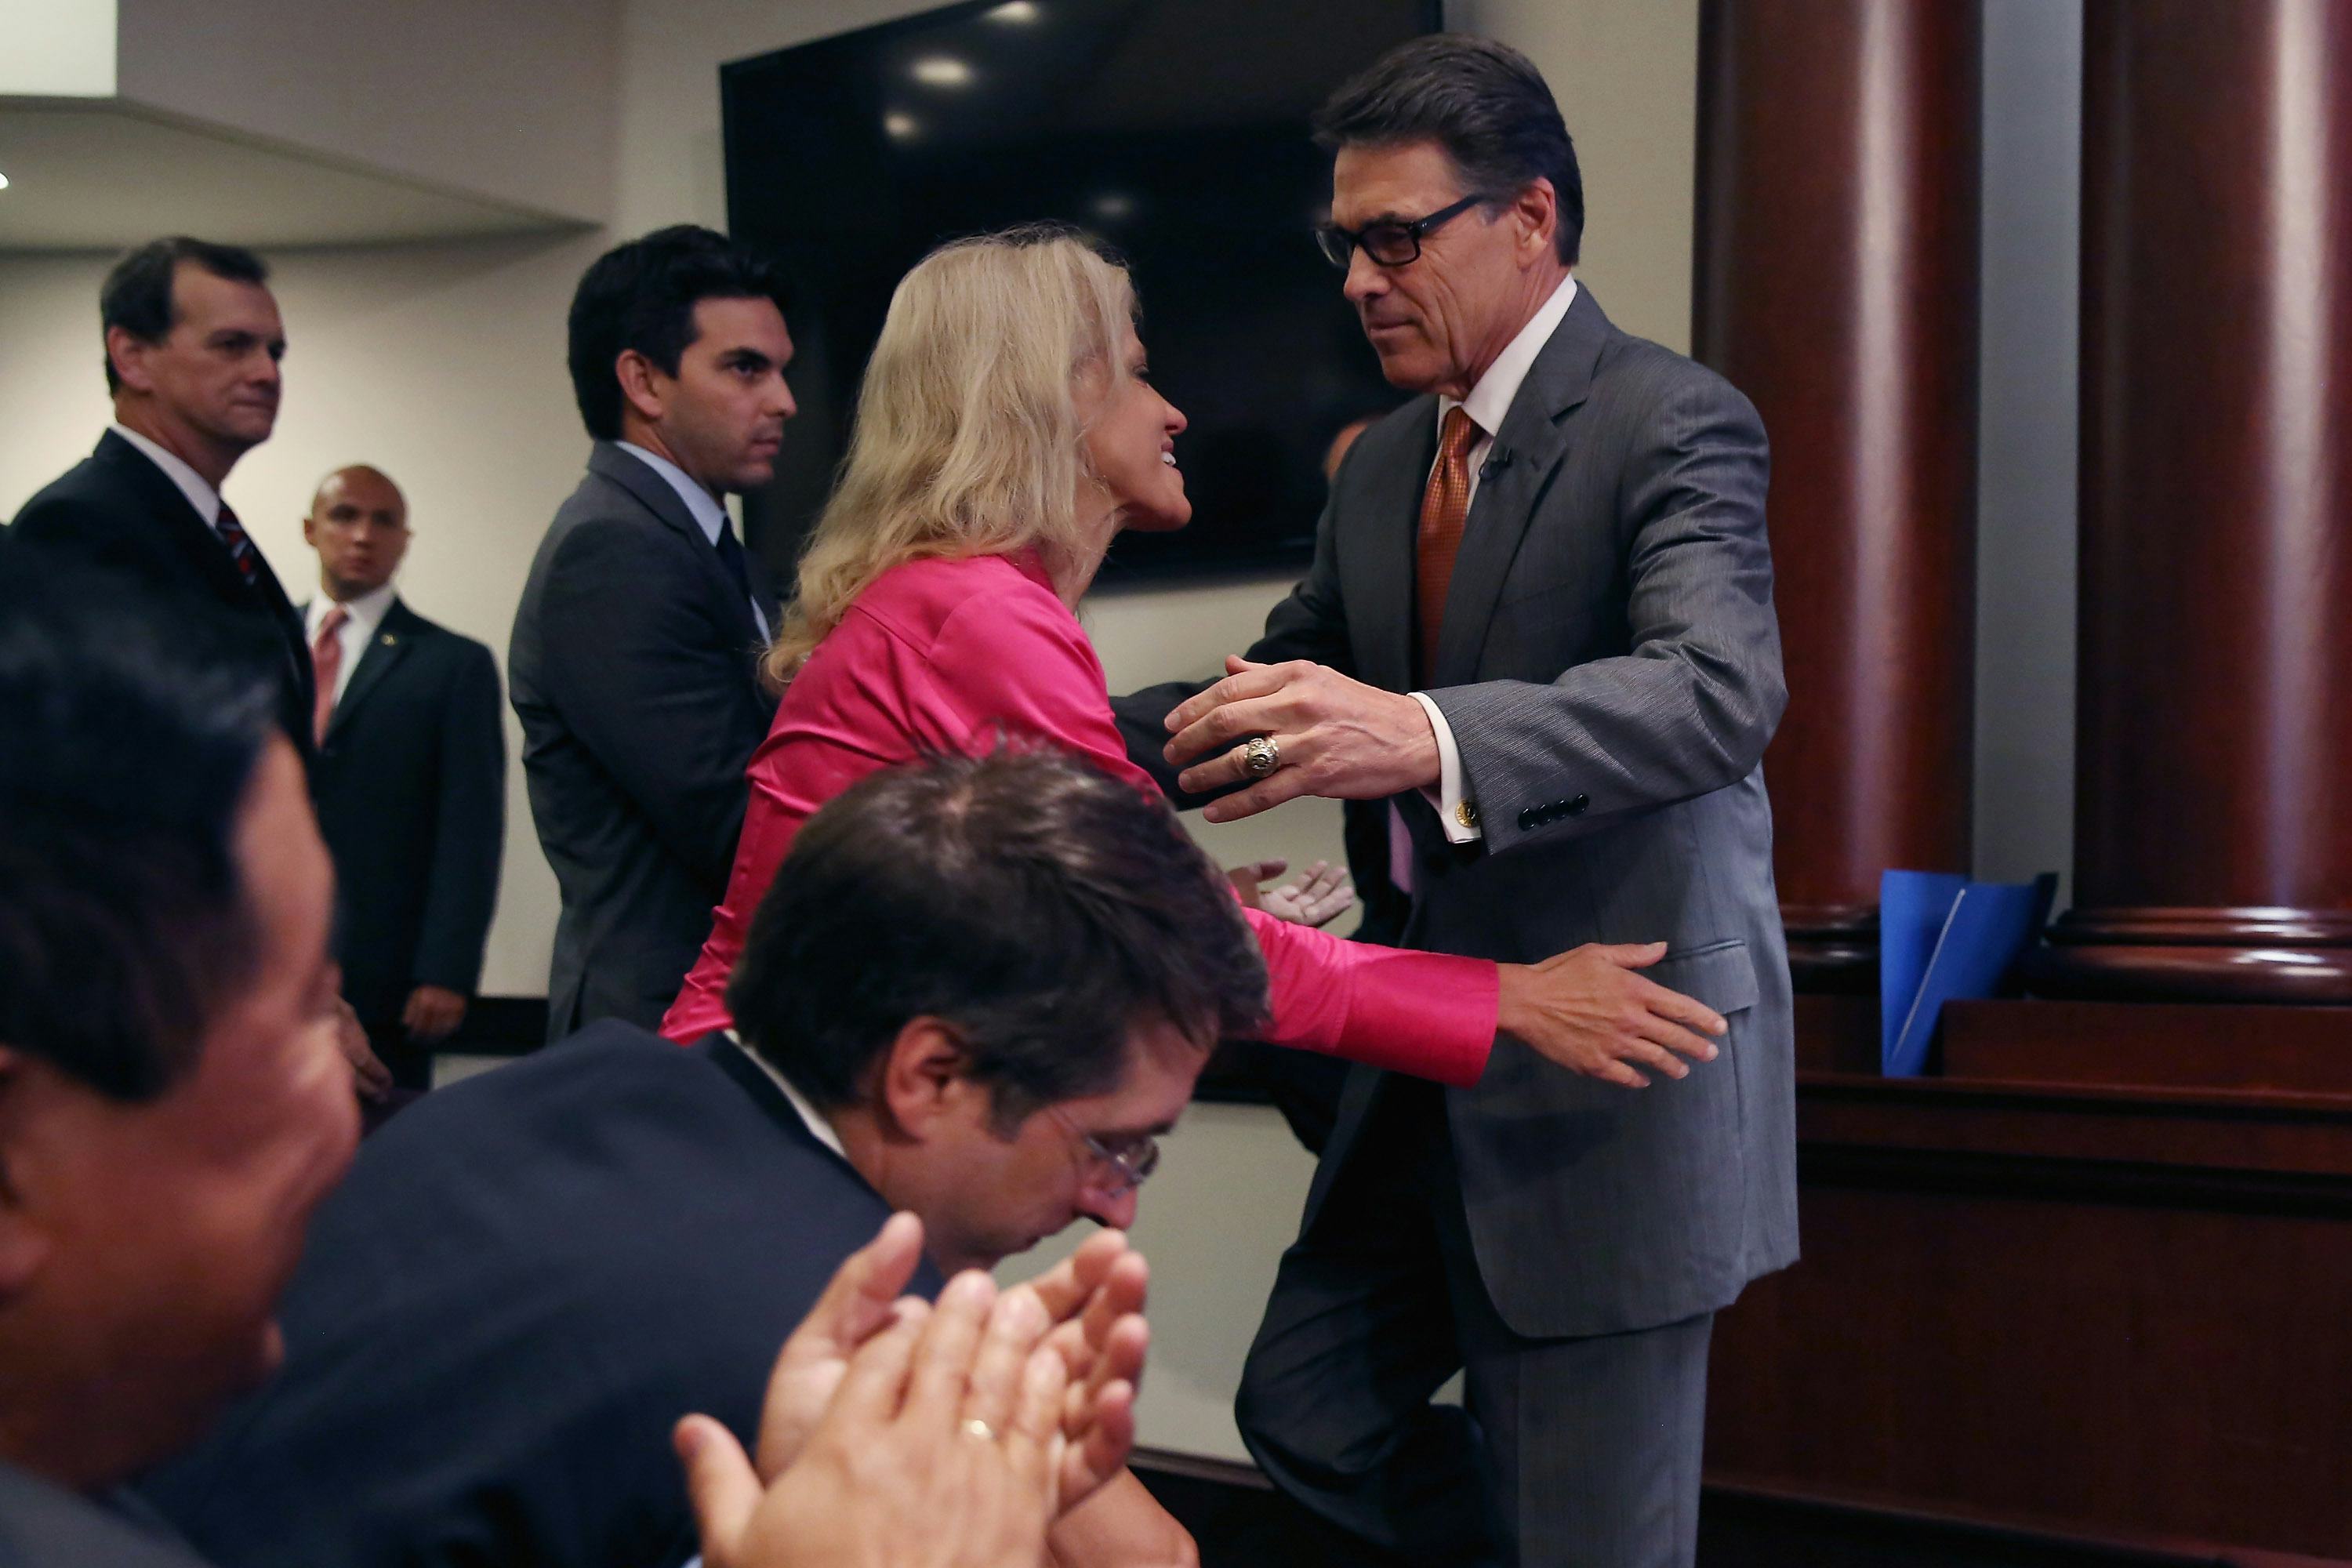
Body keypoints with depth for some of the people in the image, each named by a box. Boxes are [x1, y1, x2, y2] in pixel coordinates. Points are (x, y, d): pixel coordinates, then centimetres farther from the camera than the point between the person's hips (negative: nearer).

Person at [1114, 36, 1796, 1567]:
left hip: (1608, 1061, -8)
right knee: (1308, 1407, 14)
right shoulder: (1384, 465, 11)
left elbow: (1723, 689, -29)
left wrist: (1428, 740, -46)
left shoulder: (1672, 423, -13)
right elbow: (1278, 689, 17)